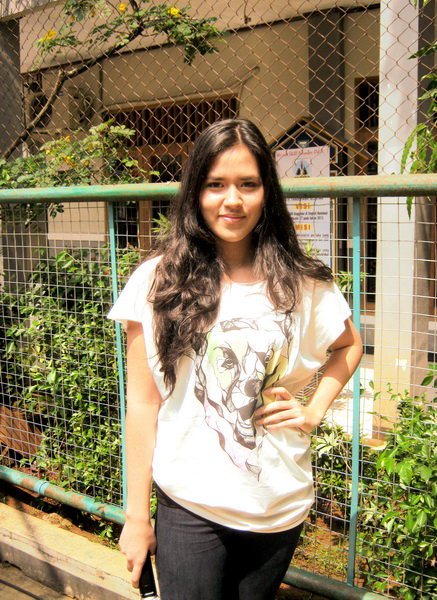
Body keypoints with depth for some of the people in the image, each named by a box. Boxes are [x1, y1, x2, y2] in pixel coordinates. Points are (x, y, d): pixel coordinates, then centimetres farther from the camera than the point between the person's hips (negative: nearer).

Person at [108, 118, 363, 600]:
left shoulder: (302, 283, -3)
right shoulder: (159, 280, -8)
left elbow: (348, 345, 16)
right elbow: (142, 402, -6)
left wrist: (314, 411, 1)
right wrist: (136, 515, -3)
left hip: (280, 506, 2)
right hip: (189, 506, -2)